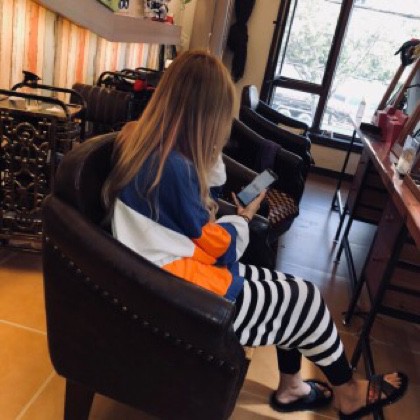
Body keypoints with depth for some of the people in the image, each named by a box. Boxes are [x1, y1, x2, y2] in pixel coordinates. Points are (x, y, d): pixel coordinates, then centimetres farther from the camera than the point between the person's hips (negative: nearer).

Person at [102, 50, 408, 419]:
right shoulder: (171, 166, -29)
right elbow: (213, 246, -15)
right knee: (307, 299, 3)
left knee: (289, 290, 13)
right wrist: (244, 217, 2)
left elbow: (210, 178, 15)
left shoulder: (141, 137, 0)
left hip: (174, 269, 9)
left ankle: (290, 387, 32)